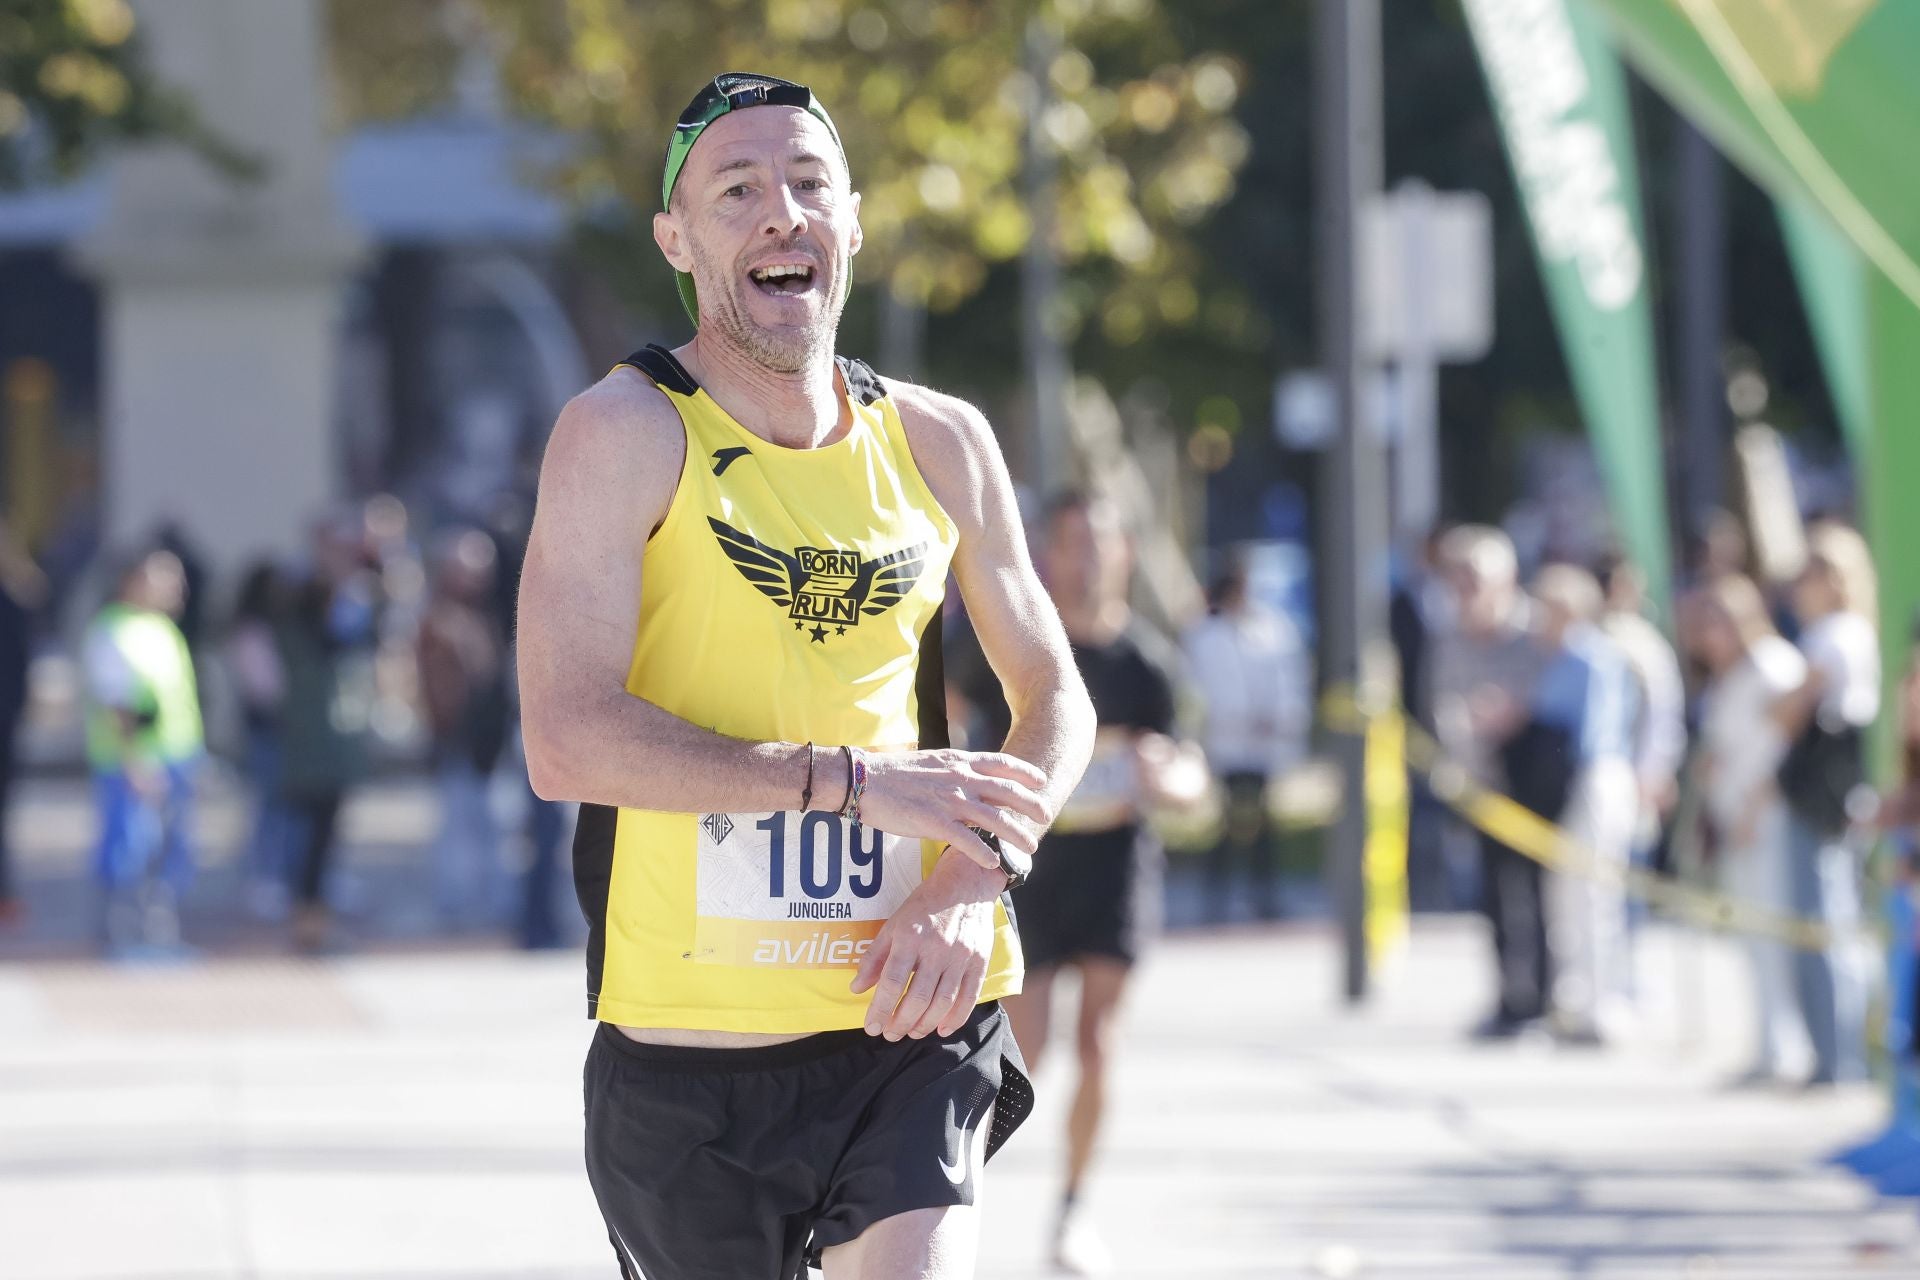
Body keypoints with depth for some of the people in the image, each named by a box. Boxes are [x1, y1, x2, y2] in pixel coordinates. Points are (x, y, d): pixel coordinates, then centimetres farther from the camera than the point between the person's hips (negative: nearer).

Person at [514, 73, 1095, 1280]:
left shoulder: (941, 444, 8)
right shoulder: (626, 434, -6)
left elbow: (1055, 702, 18)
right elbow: (568, 742, -17)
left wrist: (975, 879, -2)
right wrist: (856, 780, -19)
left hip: (907, 1013, 2)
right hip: (688, 1035, -2)